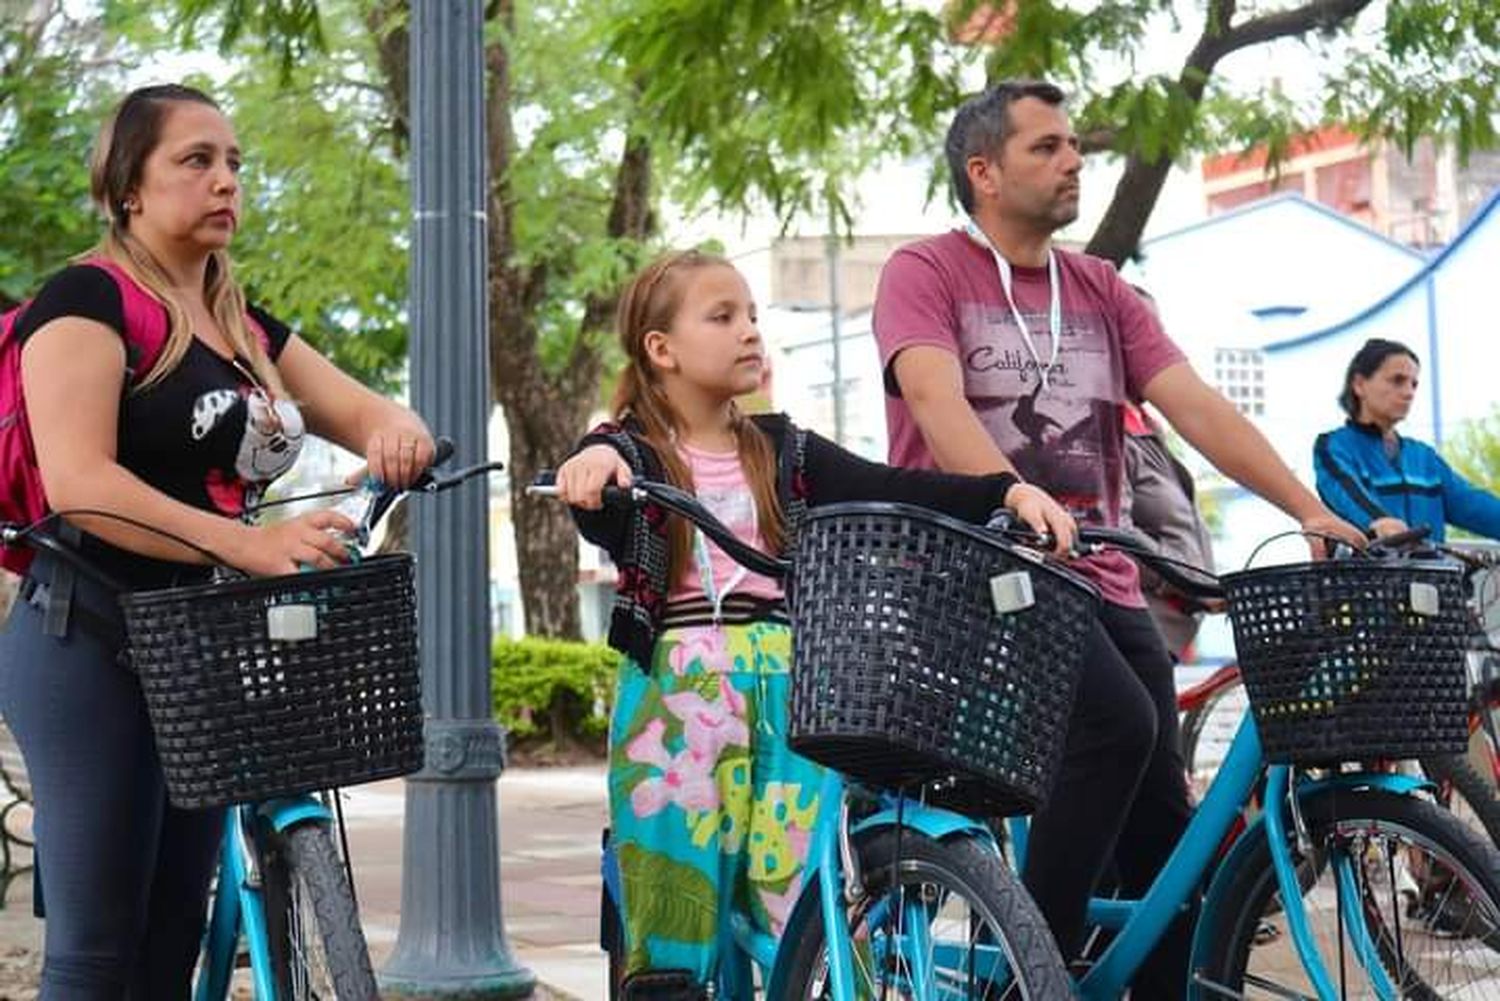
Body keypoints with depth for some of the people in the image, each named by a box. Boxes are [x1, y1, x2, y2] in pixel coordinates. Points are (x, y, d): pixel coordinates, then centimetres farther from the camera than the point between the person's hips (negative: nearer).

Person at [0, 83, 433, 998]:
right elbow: (77, 483, -21)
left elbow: (370, 416, 15)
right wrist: (251, 545, -31)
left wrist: (398, 432, -12)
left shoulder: (247, 328, 16)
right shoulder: (90, 299, -8)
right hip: (92, 641, -8)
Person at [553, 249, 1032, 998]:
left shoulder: (785, 454, 15)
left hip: (785, 685, 3)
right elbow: (597, 511, -18)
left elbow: (895, 492, 3)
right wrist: (594, 462, -43)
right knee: (674, 902, -3)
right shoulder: (630, 453, 4)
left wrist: (1007, 492, -12)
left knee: (808, 900, -6)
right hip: (675, 690, -3)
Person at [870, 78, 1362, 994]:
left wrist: (1311, 510, -7)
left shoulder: (1102, 291, 15)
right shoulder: (925, 273, -1)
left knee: (1166, 832, -1)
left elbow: (1196, 405, 5)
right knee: (1119, 721, -30)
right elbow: (936, 398, -18)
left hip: (1101, 582, 6)